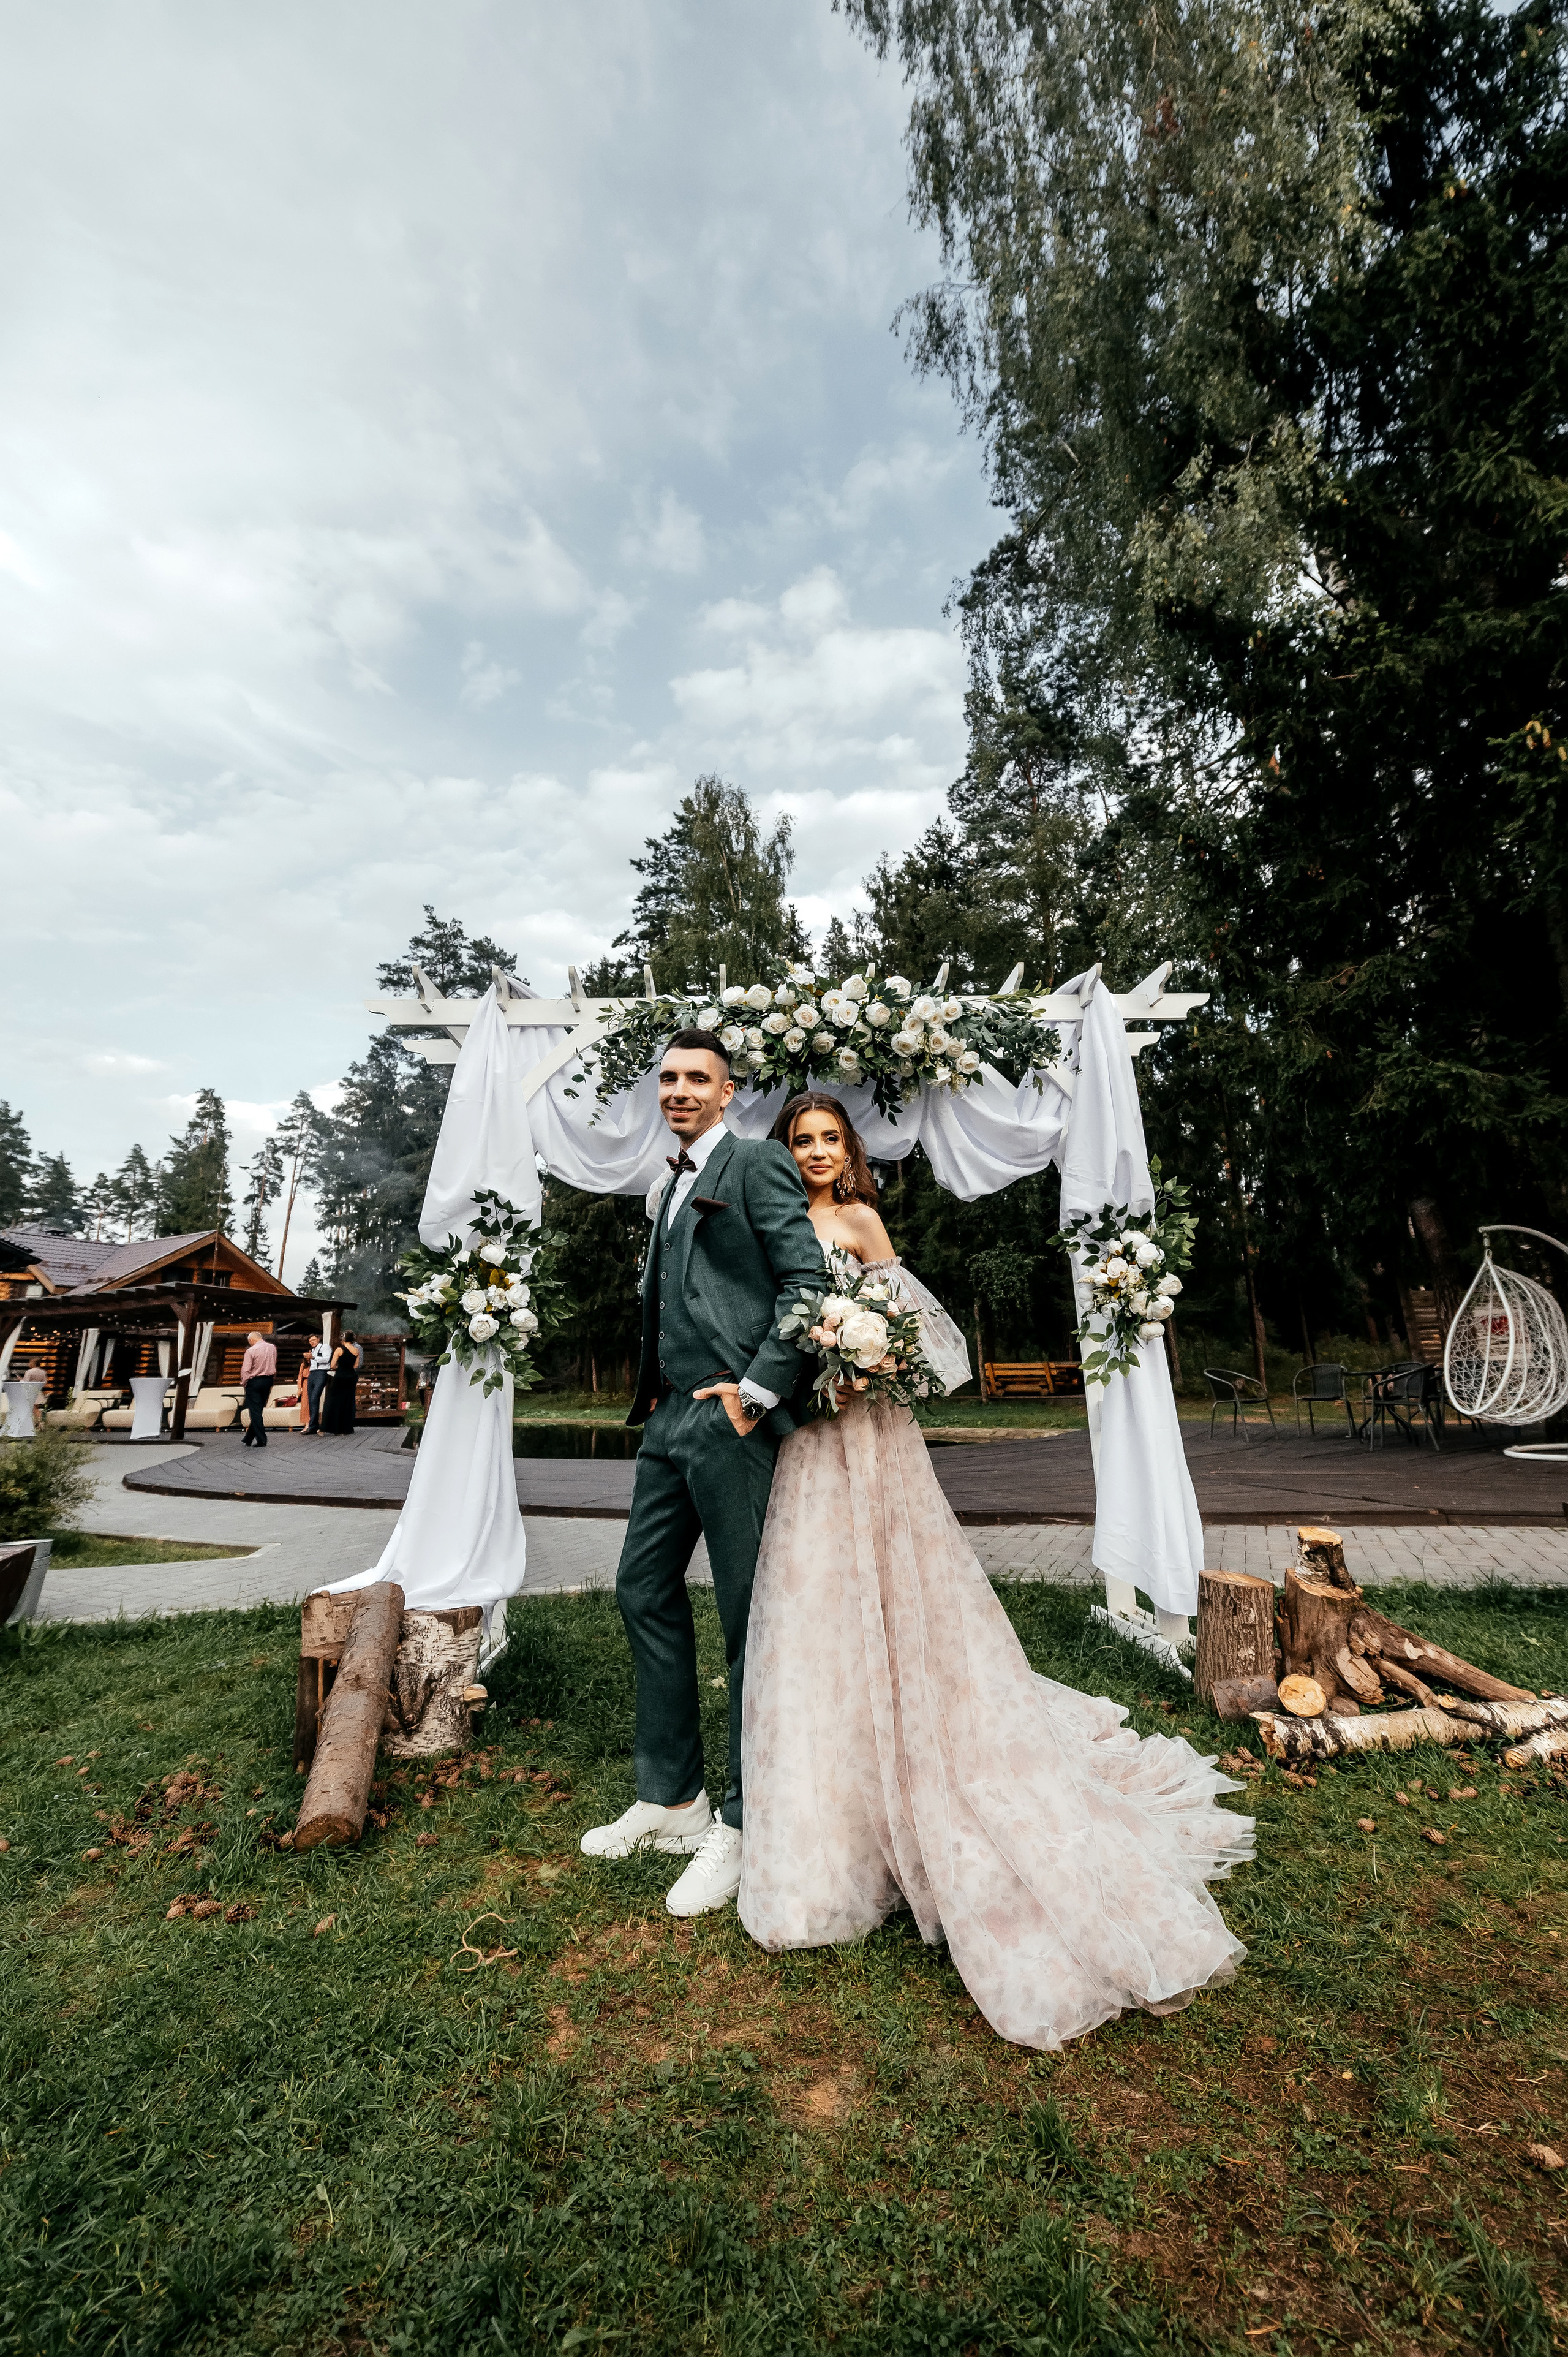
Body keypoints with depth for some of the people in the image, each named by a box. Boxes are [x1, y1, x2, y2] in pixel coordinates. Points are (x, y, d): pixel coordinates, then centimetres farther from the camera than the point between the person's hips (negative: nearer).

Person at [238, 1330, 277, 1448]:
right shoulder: (272, 1348, 4)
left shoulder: (251, 1351, -13)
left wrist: (244, 1381, -1)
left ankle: (261, 1440, -3)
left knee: (255, 1412, 0)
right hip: (268, 1381, 6)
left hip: (254, 1382, -6)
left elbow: (245, 1370, -14)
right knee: (259, 1411, 12)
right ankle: (248, 1439, 19)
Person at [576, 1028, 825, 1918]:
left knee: (749, 1617, 4)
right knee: (646, 1591, 16)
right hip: (670, 1417, 9)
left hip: (730, 1420, -9)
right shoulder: (677, 1184, 20)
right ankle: (671, 1801, 33)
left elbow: (808, 1279, -16)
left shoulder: (758, 1161, -6)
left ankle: (742, 1827, 21)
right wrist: (654, 1392, 14)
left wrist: (759, 1391, -17)